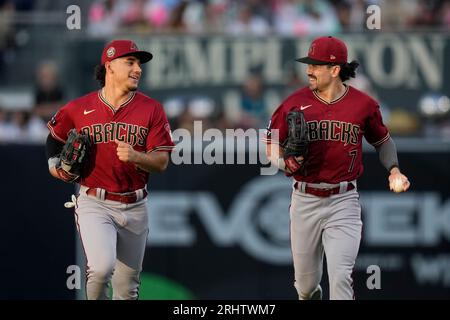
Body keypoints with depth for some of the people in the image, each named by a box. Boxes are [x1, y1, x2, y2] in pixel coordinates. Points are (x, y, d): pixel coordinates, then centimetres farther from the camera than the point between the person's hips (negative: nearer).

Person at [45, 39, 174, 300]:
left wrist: (135, 157, -23)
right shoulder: (79, 109, -1)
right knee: (102, 266, -25)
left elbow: (162, 162, -5)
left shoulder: (152, 109, 0)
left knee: (127, 288, 10)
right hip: (94, 203, -2)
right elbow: (55, 135, 21)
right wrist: (55, 164, 7)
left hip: (135, 207, 2)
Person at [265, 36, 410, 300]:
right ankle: (310, 295, 49)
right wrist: (286, 163, -15)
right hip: (305, 201, 2)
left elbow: (382, 140, 16)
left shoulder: (364, 105, -2)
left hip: (343, 202, -2)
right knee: (306, 283, 13)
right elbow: (272, 146, 6)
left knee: (341, 276, -17)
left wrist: (394, 170, -1)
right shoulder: (295, 103, -2)